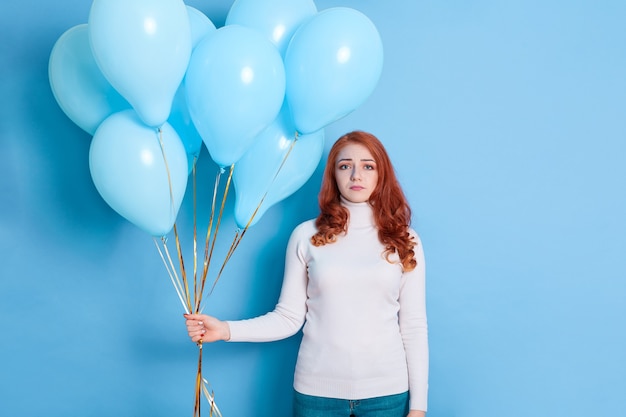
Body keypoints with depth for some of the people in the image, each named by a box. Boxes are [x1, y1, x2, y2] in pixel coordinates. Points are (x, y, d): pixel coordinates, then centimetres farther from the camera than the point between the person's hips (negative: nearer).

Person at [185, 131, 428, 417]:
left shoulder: (404, 241, 1)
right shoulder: (306, 235, -1)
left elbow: (414, 326, 2)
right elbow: (289, 317, -1)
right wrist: (225, 330, -15)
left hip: (387, 391, 1)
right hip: (318, 389, 0)